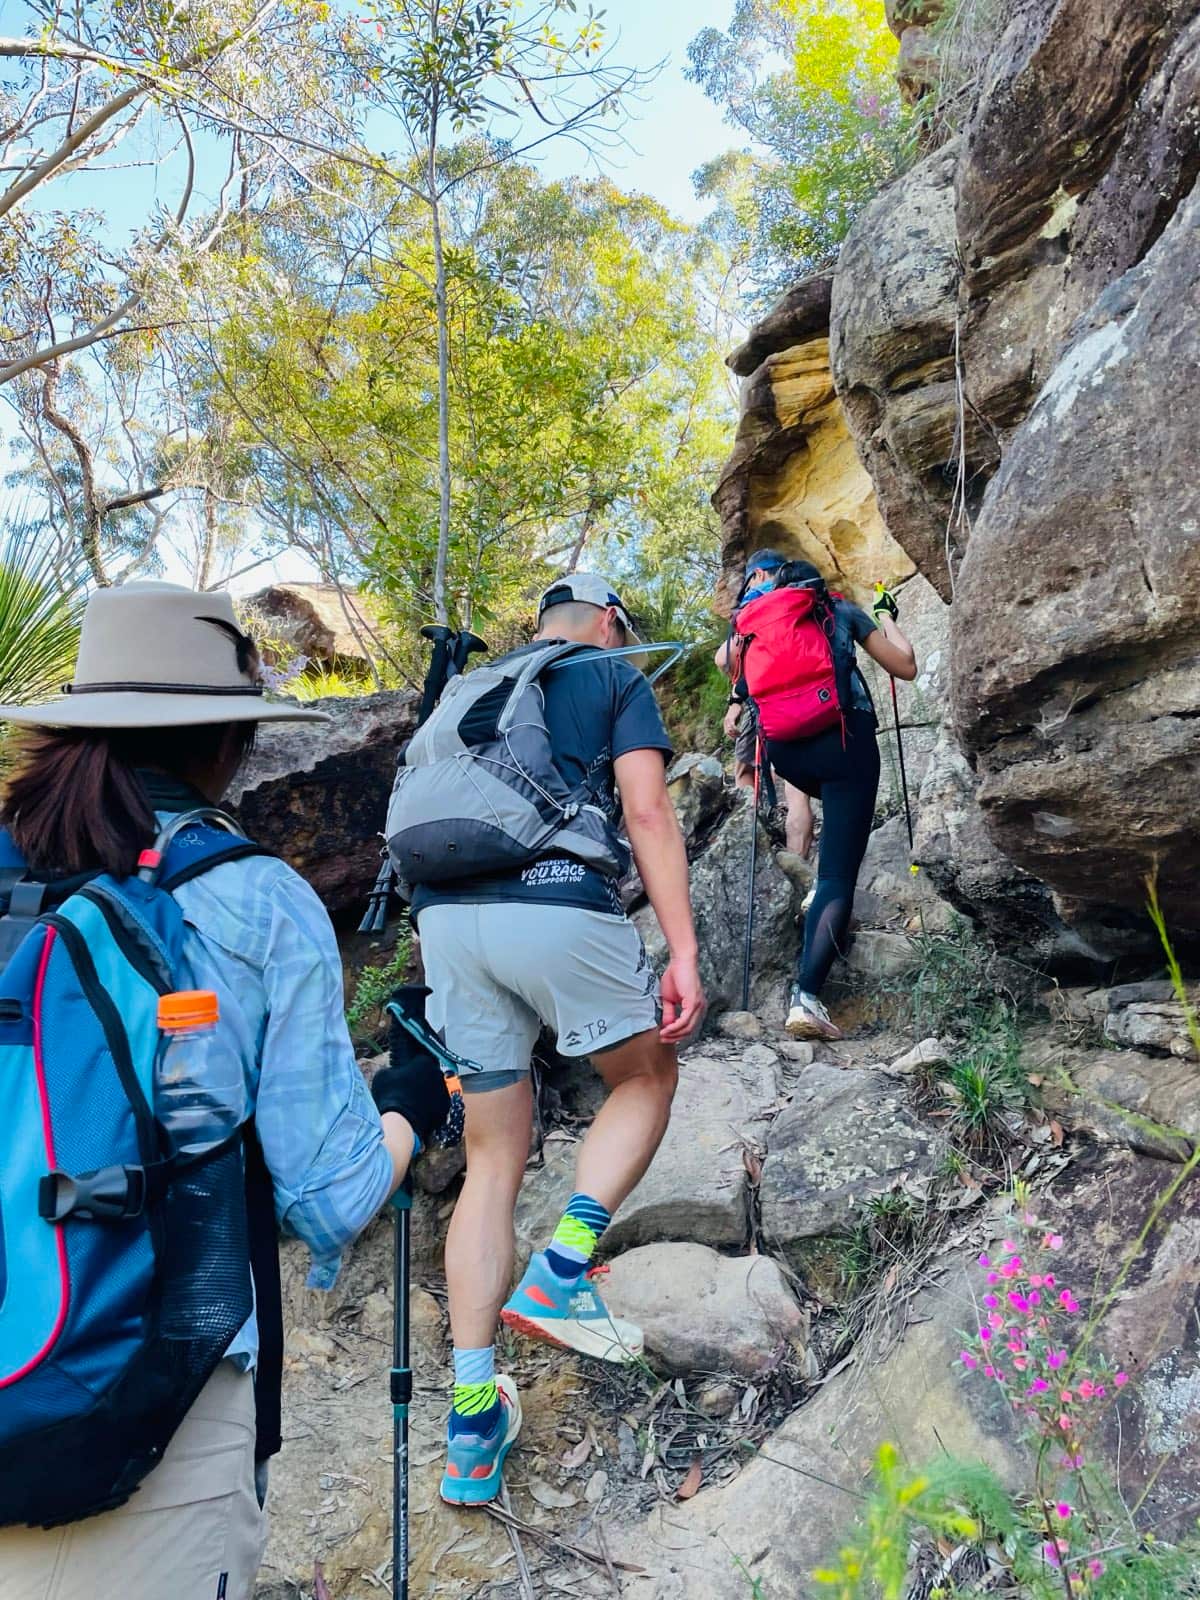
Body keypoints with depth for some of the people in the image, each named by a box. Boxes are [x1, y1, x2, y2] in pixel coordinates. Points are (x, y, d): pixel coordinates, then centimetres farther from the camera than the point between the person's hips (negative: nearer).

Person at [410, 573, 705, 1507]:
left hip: (445, 914, 5)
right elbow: (647, 811, -2)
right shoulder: (618, 680, 13)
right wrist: (684, 952, -6)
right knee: (646, 1078, 22)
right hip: (559, 903, -5)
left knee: (494, 1163, 13)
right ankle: (562, 1272, 6)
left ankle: (474, 1420, 14)